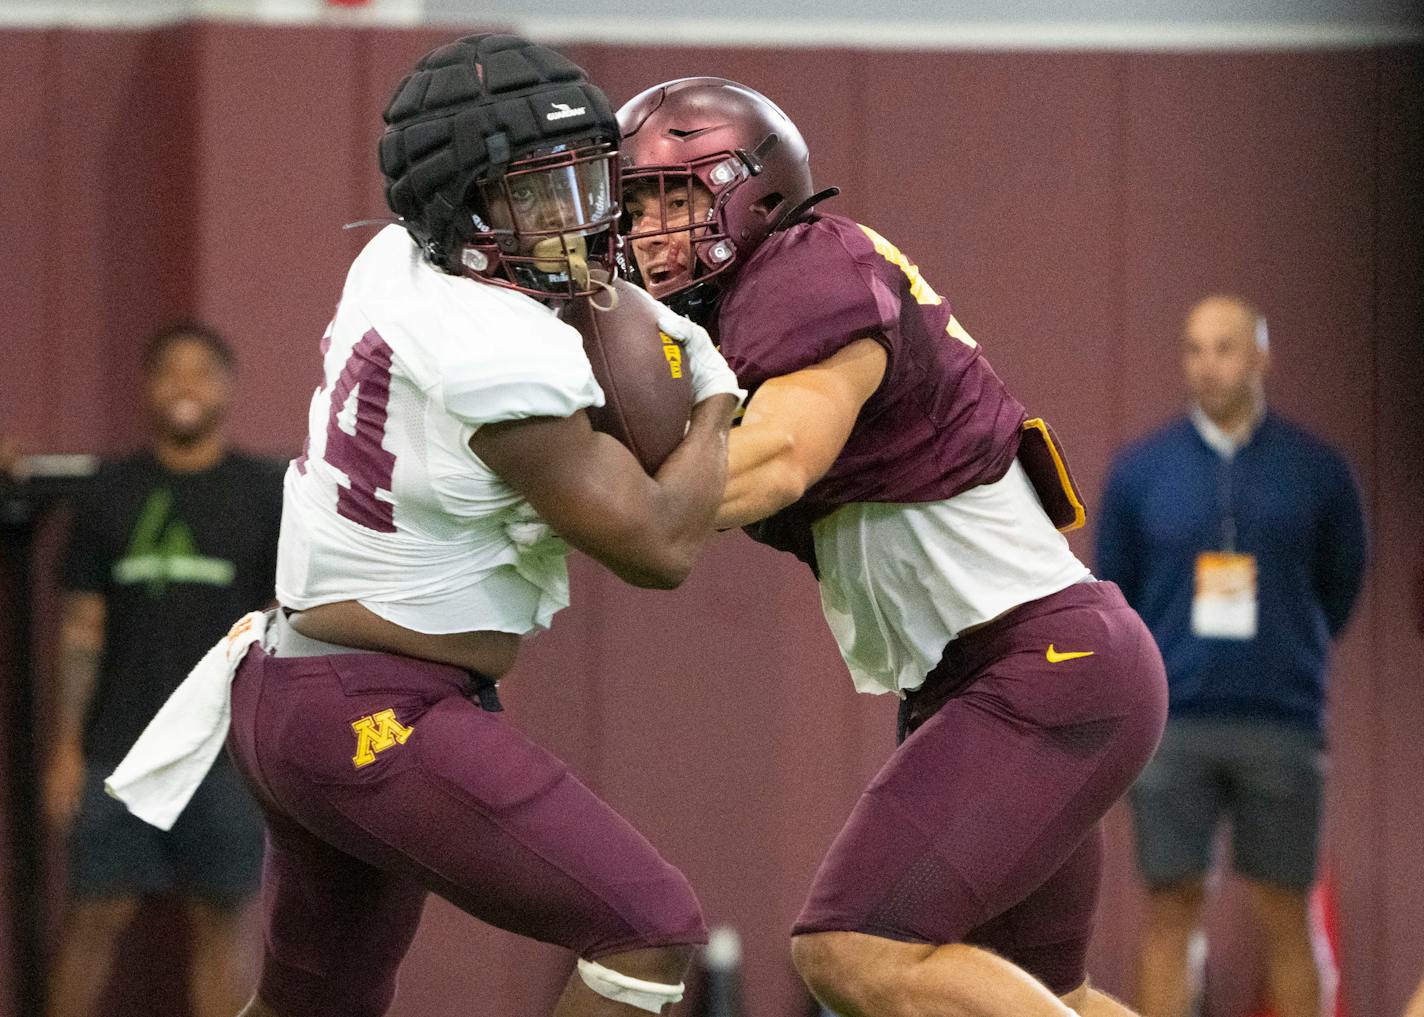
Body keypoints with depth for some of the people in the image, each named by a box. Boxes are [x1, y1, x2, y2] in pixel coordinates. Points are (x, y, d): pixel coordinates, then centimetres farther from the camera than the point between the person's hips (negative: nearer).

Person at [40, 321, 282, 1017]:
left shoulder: (264, 495, 3)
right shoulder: (113, 494, 8)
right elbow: (83, 627, 8)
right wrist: (66, 746, 2)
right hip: (118, 750, 1)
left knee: (218, 921, 2)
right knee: (96, 914, 0)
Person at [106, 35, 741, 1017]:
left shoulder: (397, 264, 5)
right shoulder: (502, 358, -21)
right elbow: (658, 547, -16)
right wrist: (718, 397, 0)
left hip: (288, 694, 10)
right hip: (378, 720, -10)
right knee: (650, 931, -13)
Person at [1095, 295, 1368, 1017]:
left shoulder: (1316, 471, 2)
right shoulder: (1140, 470, 5)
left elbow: (1342, 581, 14)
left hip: (1281, 728, -1)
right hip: (1172, 727, 1)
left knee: (1287, 917, 1)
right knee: (1170, 911, -1)